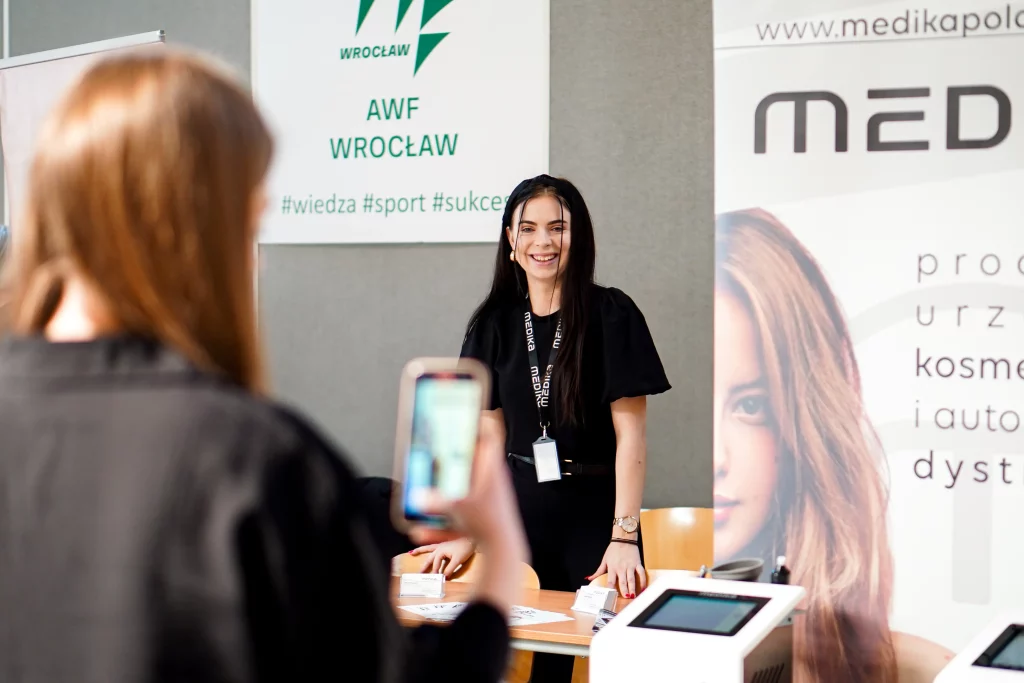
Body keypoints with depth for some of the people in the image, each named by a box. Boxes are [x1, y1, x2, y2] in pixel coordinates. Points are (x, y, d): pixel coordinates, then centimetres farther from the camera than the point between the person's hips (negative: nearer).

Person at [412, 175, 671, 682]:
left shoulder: (610, 315, -7)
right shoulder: (495, 324, 5)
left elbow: (630, 433, -10)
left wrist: (624, 536, -16)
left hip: (593, 512, -3)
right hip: (521, 510, 3)